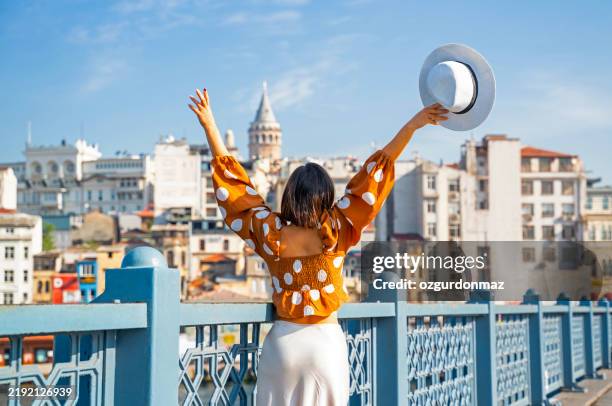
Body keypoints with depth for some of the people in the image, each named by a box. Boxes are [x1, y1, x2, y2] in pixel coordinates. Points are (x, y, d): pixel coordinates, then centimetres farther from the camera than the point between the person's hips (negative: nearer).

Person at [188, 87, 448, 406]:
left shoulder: (270, 233, -7)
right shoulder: (336, 233, -10)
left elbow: (233, 182, -2)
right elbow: (372, 178, -10)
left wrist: (209, 125, 3)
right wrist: (411, 126, -8)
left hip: (283, 341, 1)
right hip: (327, 343, -1)